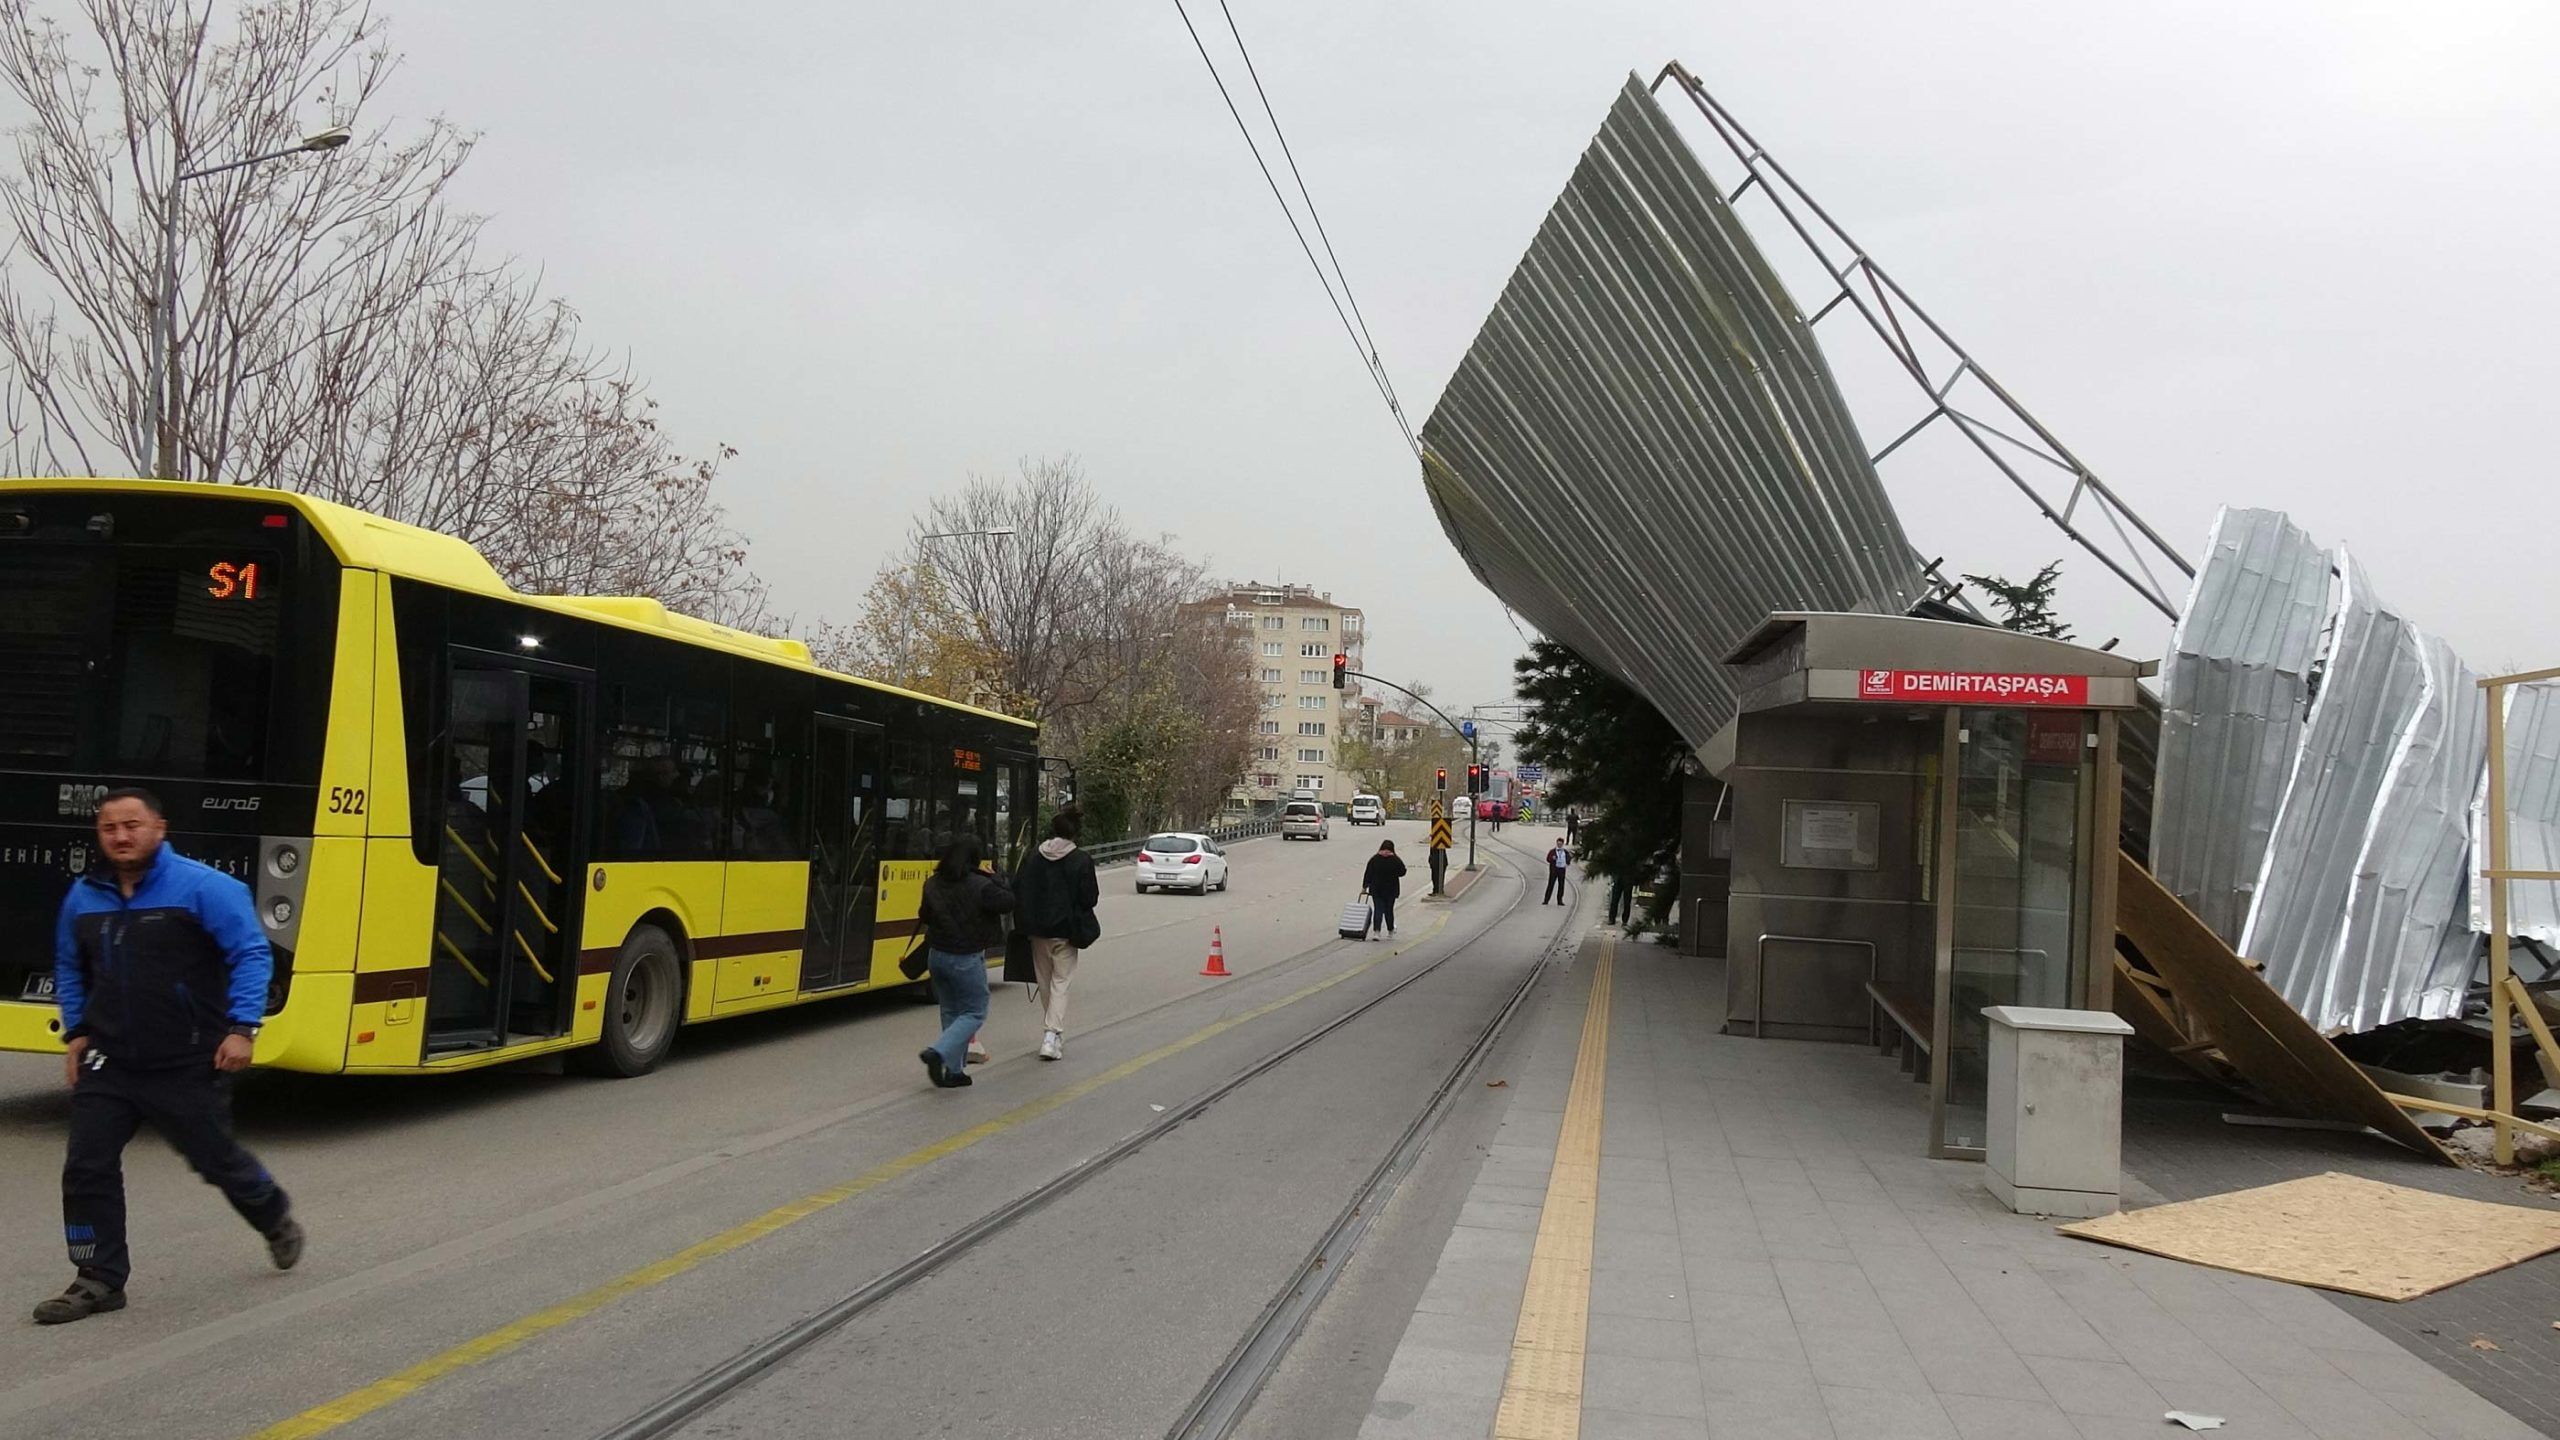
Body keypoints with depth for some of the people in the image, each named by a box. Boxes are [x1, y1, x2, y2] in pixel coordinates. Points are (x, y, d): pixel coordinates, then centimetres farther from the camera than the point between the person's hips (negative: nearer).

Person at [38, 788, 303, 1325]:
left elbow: (252, 954, -13)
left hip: (190, 1065, -4)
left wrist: (242, 1028, -19)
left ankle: (277, 1220, 37)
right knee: (87, 1168, -1)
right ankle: (99, 1281, 12)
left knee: (217, 1159, 9)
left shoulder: (202, 887, -12)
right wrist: (76, 1031, 12)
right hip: (108, 1064, 5)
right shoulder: (84, 896, 6)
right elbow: (69, 969, 21)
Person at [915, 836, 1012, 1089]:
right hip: (967, 960, -6)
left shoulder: (932, 883, 0)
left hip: (937, 955, 6)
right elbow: (1008, 902, -7)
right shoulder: (980, 886, -18)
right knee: (974, 1013, 6)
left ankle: (954, 1071, 19)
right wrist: (993, 880, 4)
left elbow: (923, 916, 12)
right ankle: (938, 1053, -14)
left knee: (951, 1012, 18)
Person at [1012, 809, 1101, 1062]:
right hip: (1065, 932, -4)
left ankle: (1053, 1034, 27)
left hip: (1037, 930, 4)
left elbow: (1017, 891, 0)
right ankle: (1052, 1035, -12)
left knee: (1045, 982, 17)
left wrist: (1028, 921, 13)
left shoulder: (1032, 858, 0)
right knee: (1060, 983, 2)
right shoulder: (1081, 861, -12)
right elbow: (1089, 898, -12)